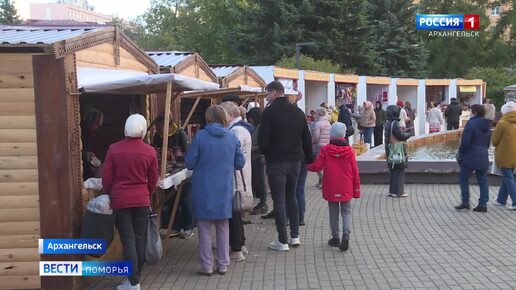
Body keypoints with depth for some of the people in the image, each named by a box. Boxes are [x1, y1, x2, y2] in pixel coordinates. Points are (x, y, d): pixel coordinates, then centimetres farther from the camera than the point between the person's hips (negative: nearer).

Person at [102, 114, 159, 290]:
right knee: (139, 239, 10)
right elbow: (153, 181, 5)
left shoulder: (114, 149, -7)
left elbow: (106, 178, -3)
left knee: (128, 240, 1)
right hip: (142, 201, 2)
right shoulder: (150, 151, -4)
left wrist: (110, 194, 16)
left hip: (120, 201, -1)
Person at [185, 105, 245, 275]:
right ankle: (223, 265, 19)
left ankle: (207, 266, 11)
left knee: (205, 228, 7)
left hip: (204, 189, -3)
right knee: (223, 227, 14)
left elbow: (189, 163, -8)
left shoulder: (200, 136, -11)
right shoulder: (232, 137, -2)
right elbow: (240, 163, 4)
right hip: (225, 189, 3)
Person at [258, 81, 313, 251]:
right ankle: (295, 236, 19)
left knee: (279, 200, -1)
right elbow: (307, 138, 12)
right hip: (295, 160, 6)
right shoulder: (297, 111, 10)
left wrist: (265, 153, 4)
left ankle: (282, 241, 2)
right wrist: (309, 159, 17)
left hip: (276, 161, -6)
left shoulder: (270, 111, -10)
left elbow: (263, 138, -14)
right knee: (291, 197, 18)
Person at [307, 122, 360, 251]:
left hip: (331, 189, 0)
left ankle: (336, 238, 17)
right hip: (346, 189, 0)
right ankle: (346, 234, -10)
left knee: (333, 212, 12)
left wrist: (307, 166, 16)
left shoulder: (325, 150, -7)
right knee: (346, 211, 9)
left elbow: (316, 166, -6)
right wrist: (356, 189, 7)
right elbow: (355, 172, -1)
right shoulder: (349, 151, -4)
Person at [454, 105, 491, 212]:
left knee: (463, 179, 5)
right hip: (483, 157, 7)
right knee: (483, 181, 9)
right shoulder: (486, 125, 10)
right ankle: (483, 204, 8)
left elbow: (465, 141, -17)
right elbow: (488, 142, 17)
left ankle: (465, 202, 2)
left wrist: (460, 153, -7)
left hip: (470, 157, -7)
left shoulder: (471, 123, -14)